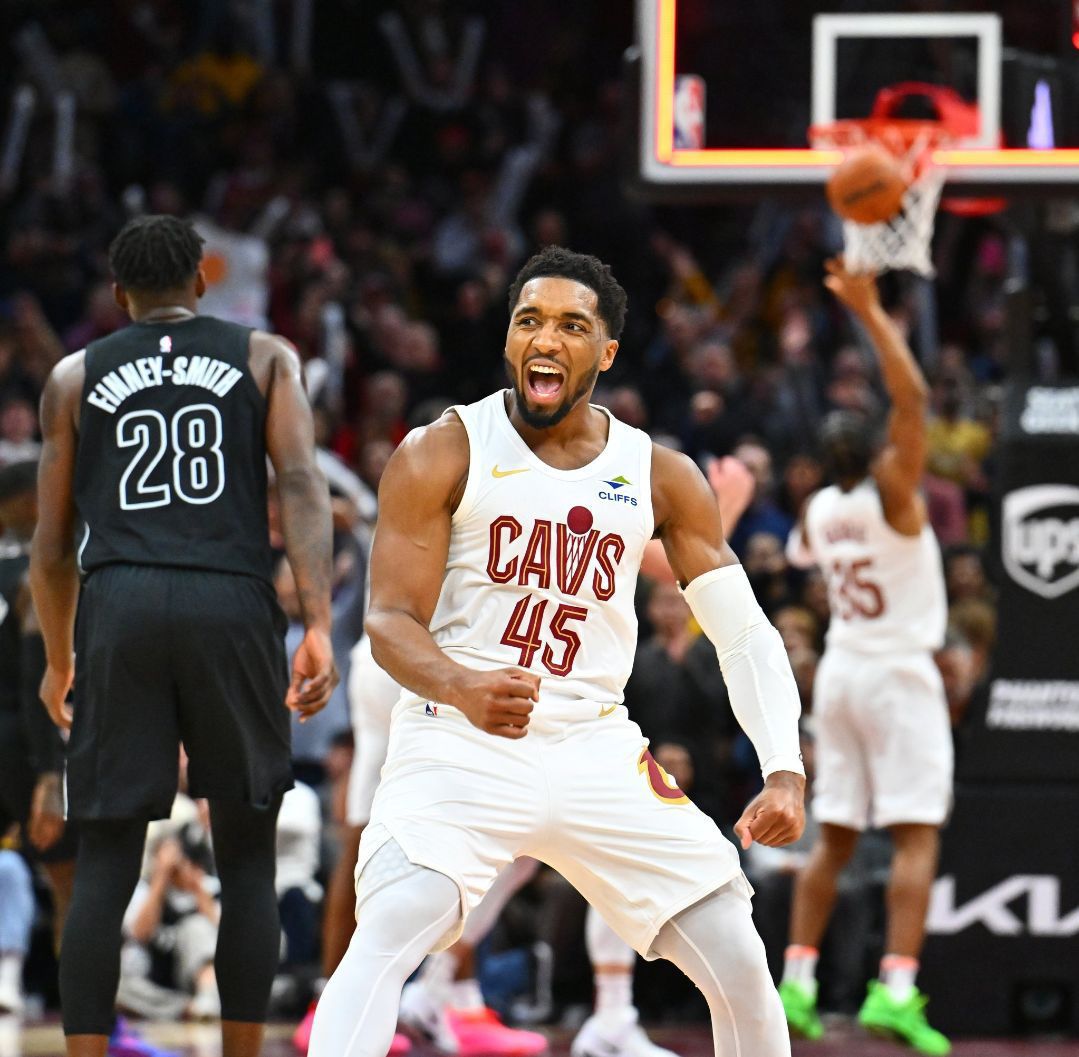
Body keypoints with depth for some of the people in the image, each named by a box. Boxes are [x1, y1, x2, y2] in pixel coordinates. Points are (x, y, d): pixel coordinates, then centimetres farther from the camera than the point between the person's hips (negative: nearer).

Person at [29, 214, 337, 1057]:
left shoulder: (76, 376, 18)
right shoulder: (265, 357, 16)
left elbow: (52, 544, 18)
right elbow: (299, 481, -1)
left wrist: (59, 660, 32)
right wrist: (319, 625, -8)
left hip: (119, 606, 1)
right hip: (232, 605, -1)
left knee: (105, 868, 3)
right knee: (248, 861, 10)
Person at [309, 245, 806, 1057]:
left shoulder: (661, 478, 4)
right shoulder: (442, 456, -5)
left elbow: (745, 633, 4)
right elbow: (390, 621, -11)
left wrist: (785, 772, -11)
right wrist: (462, 688, -33)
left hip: (594, 752, 4)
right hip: (459, 748, -3)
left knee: (741, 966, -2)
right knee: (385, 938, -29)